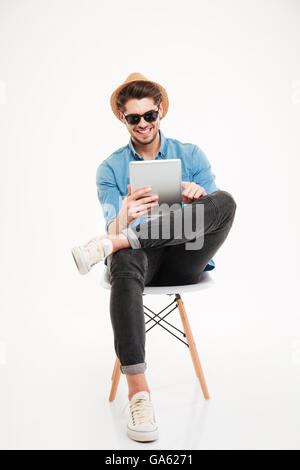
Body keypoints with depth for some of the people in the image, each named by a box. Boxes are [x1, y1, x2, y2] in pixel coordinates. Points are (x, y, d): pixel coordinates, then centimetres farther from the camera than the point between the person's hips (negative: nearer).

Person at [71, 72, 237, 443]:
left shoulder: (191, 155, 11)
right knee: (124, 262, -39)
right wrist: (126, 216, -28)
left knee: (225, 200, -27)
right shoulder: (110, 169, 10)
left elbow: (216, 214, 2)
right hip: (141, 260, -1)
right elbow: (115, 224, -3)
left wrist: (198, 199, -22)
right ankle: (137, 390, -35)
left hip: (184, 260, 1)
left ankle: (109, 243, -31)